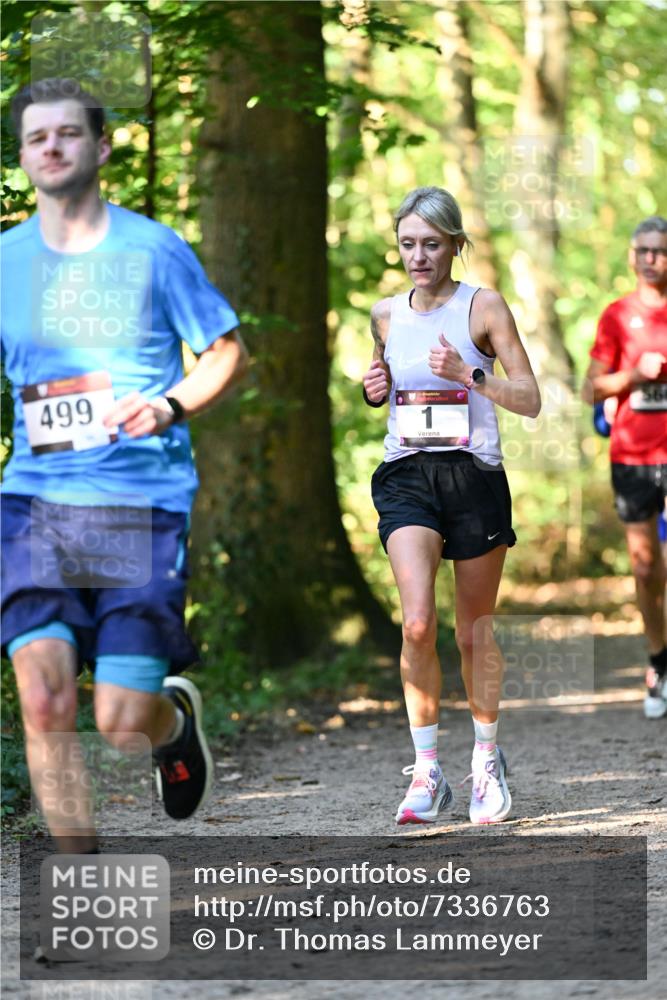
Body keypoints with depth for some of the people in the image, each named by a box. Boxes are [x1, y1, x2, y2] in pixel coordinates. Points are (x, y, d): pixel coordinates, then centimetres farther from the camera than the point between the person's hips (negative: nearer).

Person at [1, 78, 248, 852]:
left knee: (122, 726, -6)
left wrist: (170, 407, -10)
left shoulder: (154, 251, 1)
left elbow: (228, 353, 8)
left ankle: (177, 713, 33)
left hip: (144, 504, -2)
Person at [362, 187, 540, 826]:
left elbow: (530, 401, -5)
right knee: (417, 624, -17)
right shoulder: (386, 314, 8)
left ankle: (487, 757, 28)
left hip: (474, 478, -2)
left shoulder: (483, 307, -3)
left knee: (474, 630, 8)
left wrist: (467, 373, -19)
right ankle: (426, 772, -9)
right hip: (406, 478, 2)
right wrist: (375, 390, 2)